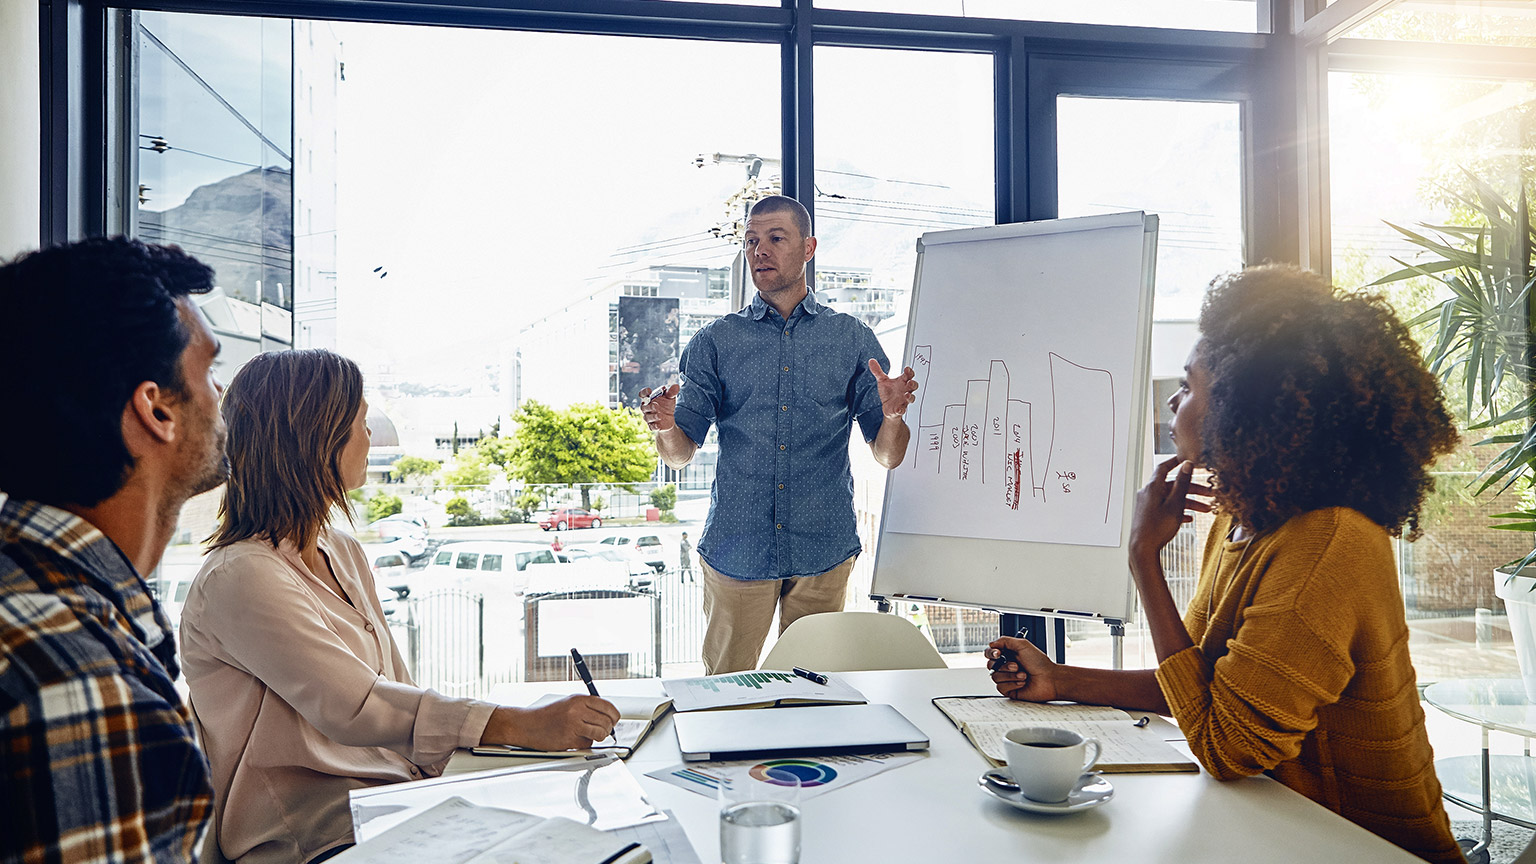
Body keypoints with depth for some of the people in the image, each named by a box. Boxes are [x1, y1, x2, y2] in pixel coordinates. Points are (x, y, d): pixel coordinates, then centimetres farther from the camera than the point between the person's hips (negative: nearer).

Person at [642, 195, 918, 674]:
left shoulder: (852, 338, 6)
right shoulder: (715, 342, 6)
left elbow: (888, 456, 3)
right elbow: (680, 455, 2)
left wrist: (892, 416, -19)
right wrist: (666, 427, -20)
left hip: (824, 550, 0)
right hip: (735, 549, 0)